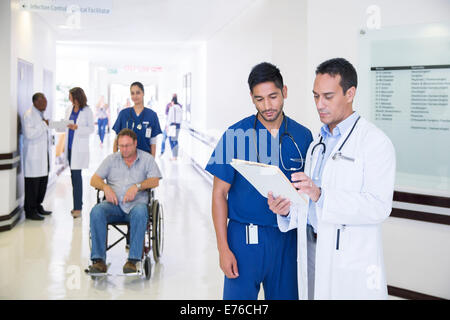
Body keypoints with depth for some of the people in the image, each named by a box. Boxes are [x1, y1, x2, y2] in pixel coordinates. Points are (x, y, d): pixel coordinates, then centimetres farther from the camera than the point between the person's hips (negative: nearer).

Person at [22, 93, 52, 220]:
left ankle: (38, 206, 22)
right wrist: (44, 125, -16)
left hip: (43, 153, 9)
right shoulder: (28, 115, -11)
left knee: (43, 181, 11)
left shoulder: (41, 114, 18)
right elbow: (29, 134, -22)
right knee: (32, 183, -6)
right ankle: (30, 211, 1)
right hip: (33, 155, -9)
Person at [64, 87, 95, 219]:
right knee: (74, 176, 9)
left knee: (76, 176, -9)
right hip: (70, 146, 6)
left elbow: (91, 129, -7)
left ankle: (77, 207, -6)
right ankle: (78, 205, 18)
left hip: (80, 148, -6)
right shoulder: (69, 110, 11)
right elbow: (66, 126, 18)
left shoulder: (87, 111, -6)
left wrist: (77, 128, -19)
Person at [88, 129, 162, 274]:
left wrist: (137, 186, -16)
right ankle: (99, 260, -30)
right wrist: (105, 187, -9)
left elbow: (155, 181, 0)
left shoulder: (147, 159, 13)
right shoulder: (111, 159, 19)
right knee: (96, 212, -31)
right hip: (113, 204, 2)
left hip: (136, 202, -2)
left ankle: (132, 260, -37)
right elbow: (94, 179, 12)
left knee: (139, 212, -38)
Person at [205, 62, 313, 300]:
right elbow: (219, 193, -4)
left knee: (285, 295, 13)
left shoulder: (302, 136, 1)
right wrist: (223, 248, -8)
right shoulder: (235, 135, -7)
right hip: (245, 236, -2)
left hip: (288, 238, 3)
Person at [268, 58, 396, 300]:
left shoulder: (375, 142, -8)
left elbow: (379, 206, -20)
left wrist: (321, 195, -30)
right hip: (311, 251, 6)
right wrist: (288, 211, -4)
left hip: (351, 263, -6)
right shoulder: (317, 144, 16)